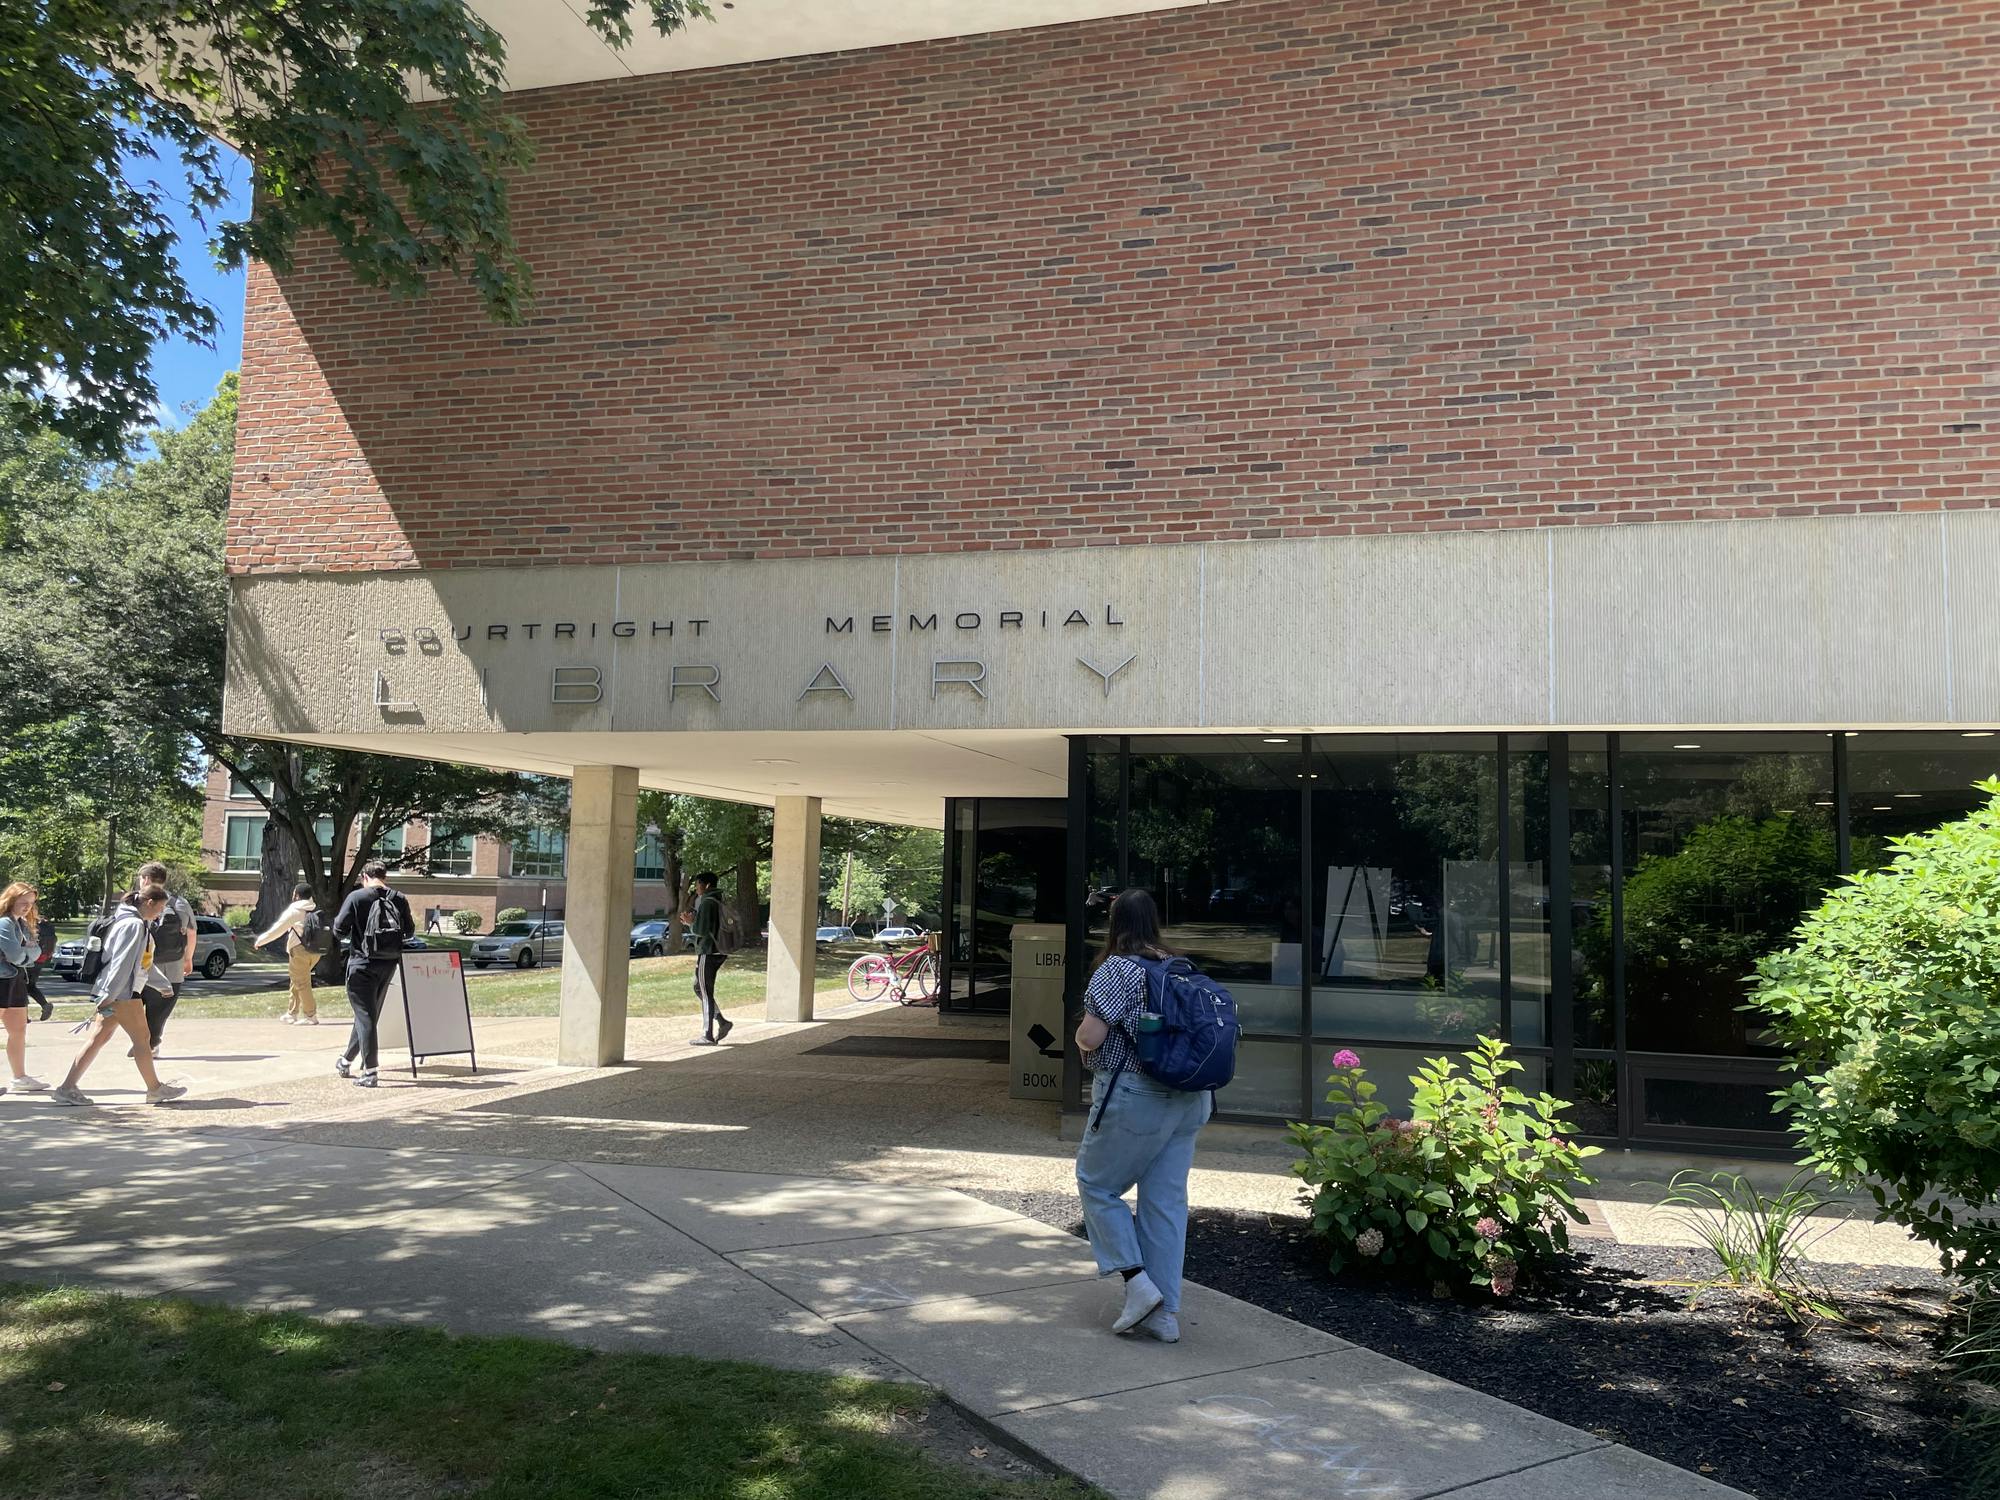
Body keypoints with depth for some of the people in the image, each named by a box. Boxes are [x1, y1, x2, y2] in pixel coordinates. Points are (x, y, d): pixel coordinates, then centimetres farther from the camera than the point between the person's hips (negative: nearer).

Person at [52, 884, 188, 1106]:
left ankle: (67, 1087, 8)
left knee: (100, 1038, 8)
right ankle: (155, 1089, 11)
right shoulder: (134, 925, -17)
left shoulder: (140, 925, 15)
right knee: (141, 1039, 1)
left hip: (116, 993, 10)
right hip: (121, 993, -10)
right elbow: (121, 964, -21)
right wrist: (108, 998, -24)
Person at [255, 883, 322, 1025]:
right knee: (296, 983, 18)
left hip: (300, 951, -8)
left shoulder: (294, 911, -8)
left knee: (302, 984, -3)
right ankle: (292, 1014, 24)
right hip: (315, 952, 8)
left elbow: (278, 929, -4)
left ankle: (311, 1016, -5)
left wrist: (260, 940, 8)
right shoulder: (315, 911, 13)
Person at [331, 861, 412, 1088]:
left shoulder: (356, 897, -9)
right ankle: (346, 1062, 33)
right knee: (368, 1015, 18)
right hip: (388, 966, 4)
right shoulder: (399, 899, 2)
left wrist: (352, 935, 11)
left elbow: (339, 930, -10)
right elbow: (409, 931, 7)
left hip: (362, 963, -4)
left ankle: (369, 1073, -3)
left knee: (365, 1016, 0)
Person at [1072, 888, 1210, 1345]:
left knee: (1096, 1183, 11)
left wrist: (1080, 1038, 5)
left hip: (1134, 1097, -7)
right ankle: (1165, 1313, 13)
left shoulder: (1117, 969, -12)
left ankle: (1138, 1282, 2)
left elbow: (1090, 1036, -16)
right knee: (1167, 1201, 10)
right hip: (1189, 1100, 7)